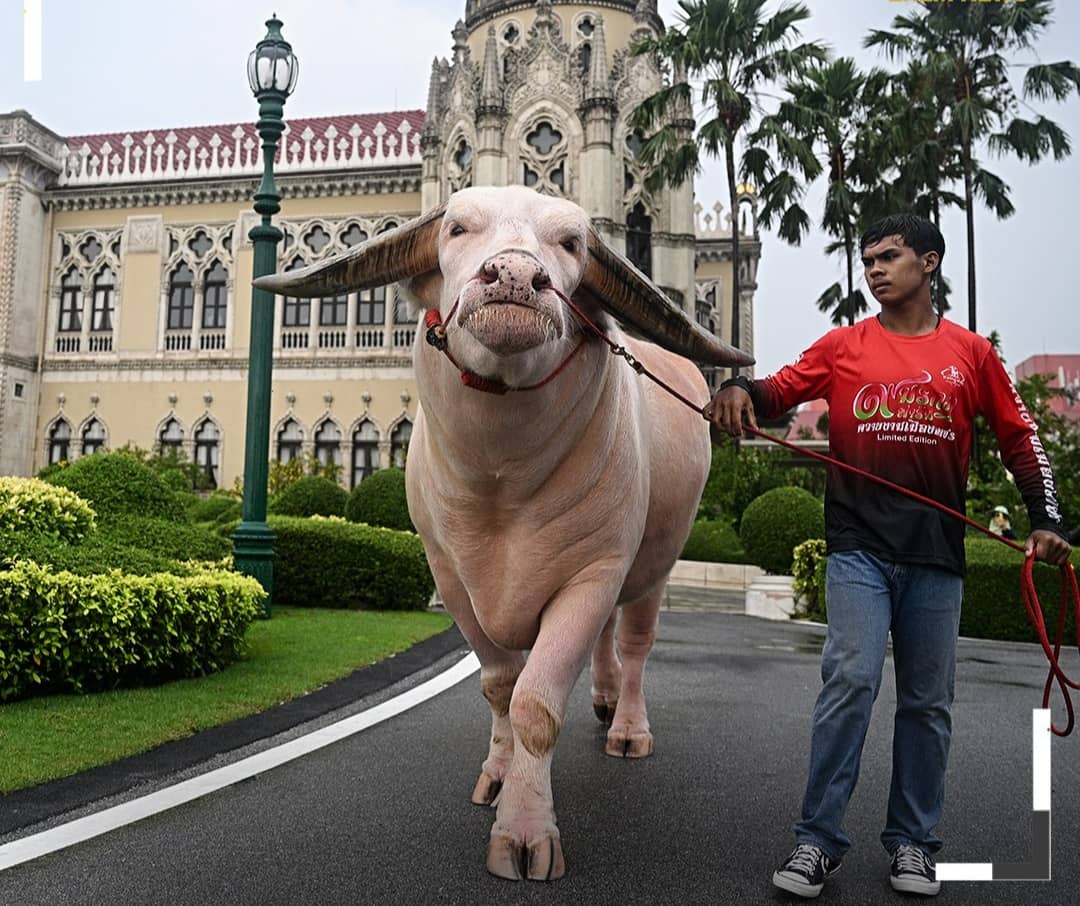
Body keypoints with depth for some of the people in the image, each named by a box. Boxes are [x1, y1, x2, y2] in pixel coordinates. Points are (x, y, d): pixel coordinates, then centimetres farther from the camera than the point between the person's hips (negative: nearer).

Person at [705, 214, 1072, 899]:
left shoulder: (971, 353, 9)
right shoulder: (844, 346, 7)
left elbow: (1019, 436, 14)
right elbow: (780, 389, -1)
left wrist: (1046, 520, 6)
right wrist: (739, 390, -24)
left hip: (937, 555, 2)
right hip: (860, 547, -2)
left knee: (928, 701, 9)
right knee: (851, 680, -11)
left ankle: (913, 841, 24)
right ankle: (819, 839, 1)